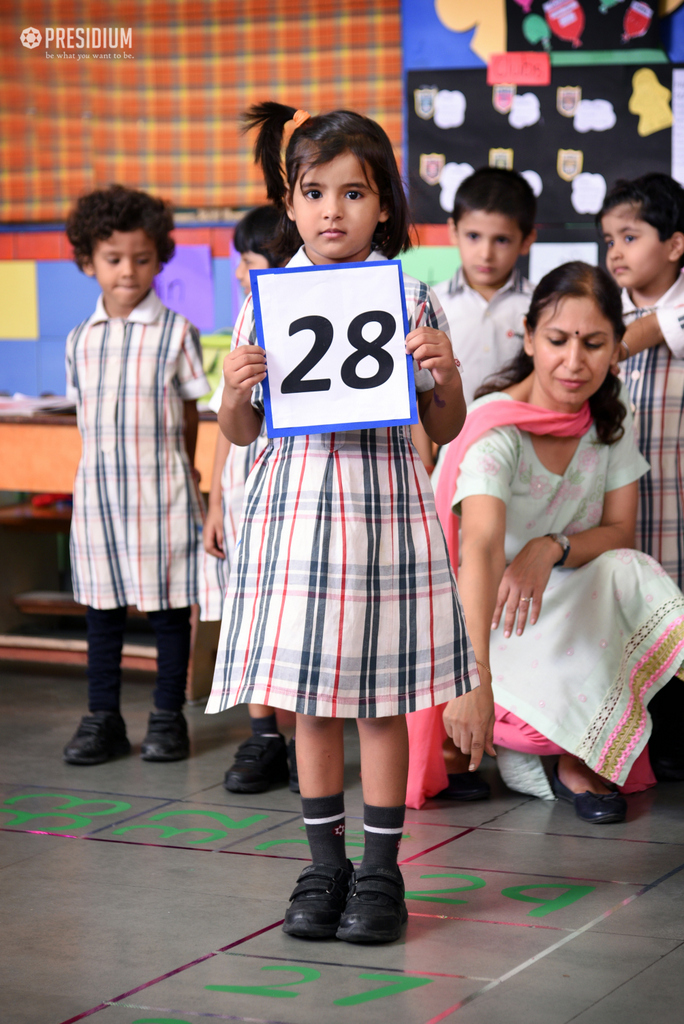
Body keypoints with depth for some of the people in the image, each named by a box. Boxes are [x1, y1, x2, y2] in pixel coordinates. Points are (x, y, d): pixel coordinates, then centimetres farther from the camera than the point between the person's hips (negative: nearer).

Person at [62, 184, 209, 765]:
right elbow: (87, 413, 13)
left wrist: (175, 471, 4)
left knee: (169, 607, 4)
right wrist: (101, 470, 7)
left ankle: (168, 716, 14)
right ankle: (103, 718, 17)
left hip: (161, 493, -3)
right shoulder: (80, 340, 7)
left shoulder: (176, 333, -2)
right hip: (97, 491, 3)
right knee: (102, 608, 9)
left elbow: (189, 416, 3)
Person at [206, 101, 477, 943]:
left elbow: (444, 429, 7)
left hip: (384, 504, -1)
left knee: (382, 701, 5)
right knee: (310, 701, 8)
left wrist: (446, 375, -12)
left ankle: (381, 869, 16)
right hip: (295, 503, 1)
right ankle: (324, 864, 21)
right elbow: (239, 432, 8)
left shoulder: (411, 298, 1)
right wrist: (236, 388, -12)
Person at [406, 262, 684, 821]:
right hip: (482, 615, -5)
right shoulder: (496, 430, -24)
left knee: (626, 573, -27)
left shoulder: (610, 421, -4)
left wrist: (552, 548, -27)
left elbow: (620, 531, -2)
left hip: (576, 606, 5)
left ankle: (581, 755, -12)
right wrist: (475, 683, -54)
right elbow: (481, 550, -39)